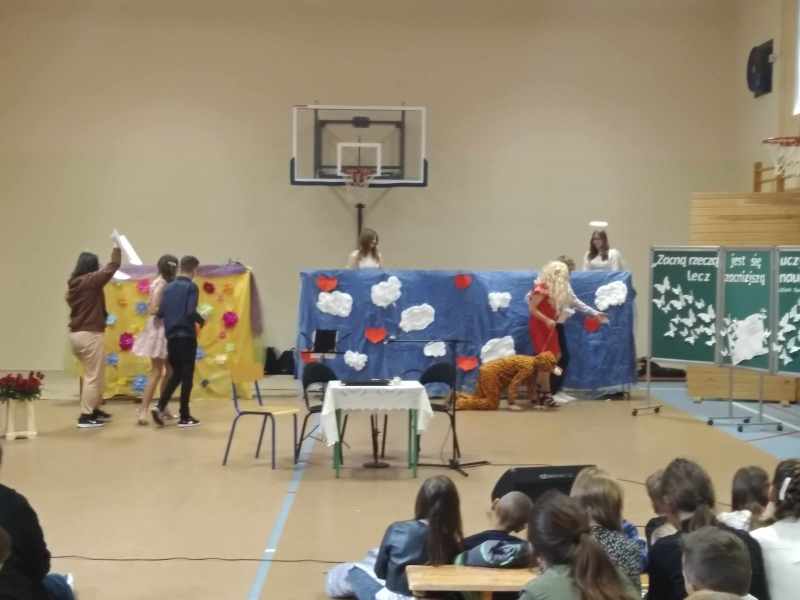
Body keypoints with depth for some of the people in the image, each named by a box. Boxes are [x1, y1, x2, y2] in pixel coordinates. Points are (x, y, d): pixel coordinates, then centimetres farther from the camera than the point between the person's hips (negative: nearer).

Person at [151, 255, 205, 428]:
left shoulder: (168, 287, 10)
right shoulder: (191, 286, -8)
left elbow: (160, 312, 6)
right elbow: (191, 312, -19)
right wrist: (201, 320, 1)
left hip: (171, 336, 6)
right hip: (186, 336, -6)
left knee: (176, 373, 17)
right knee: (187, 375, 3)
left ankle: (160, 407, 0)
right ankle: (184, 417, 6)